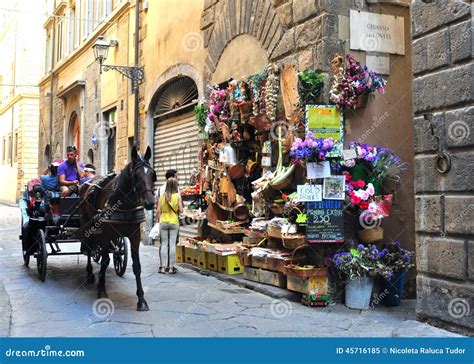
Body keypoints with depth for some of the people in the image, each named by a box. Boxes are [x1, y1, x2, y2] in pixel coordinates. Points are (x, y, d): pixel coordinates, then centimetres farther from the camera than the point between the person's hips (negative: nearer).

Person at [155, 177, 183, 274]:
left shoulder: (162, 196, -1)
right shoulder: (177, 196, -5)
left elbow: (158, 211, -1)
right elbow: (181, 210, -7)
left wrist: (158, 219, 12)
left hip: (163, 222, 1)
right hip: (174, 222, -1)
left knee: (163, 244, 7)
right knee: (172, 244, 3)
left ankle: (163, 267, 9)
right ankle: (171, 267, 5)